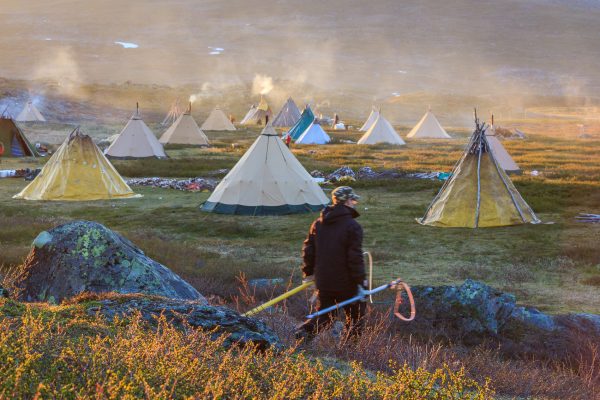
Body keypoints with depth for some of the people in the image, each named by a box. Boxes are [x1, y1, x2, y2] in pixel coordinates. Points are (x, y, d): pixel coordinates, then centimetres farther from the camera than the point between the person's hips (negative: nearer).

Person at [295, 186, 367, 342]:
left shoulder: (318, 223, 5)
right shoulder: (352, 226, -15)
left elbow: (308, 249, 10)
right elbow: (355, 257, -18)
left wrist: (308, 272, 20)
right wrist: (360, 281, -12)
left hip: (323, 281, 5)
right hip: (346, 282, -5)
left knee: (325, 313, 16)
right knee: (356, 312, 16)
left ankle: (305, 330, -9)